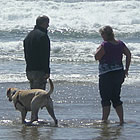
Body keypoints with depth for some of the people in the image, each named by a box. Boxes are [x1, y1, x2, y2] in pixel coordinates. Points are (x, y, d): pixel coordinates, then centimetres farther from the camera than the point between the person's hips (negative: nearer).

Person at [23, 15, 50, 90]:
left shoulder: (29, 35, 17)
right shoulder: (43, 35, -13)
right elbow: (44, 56, -18)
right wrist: (47, 71, -17)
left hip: (29, 70, 9)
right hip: (39, 71, -9)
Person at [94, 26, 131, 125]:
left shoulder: (105, 45, -15)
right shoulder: (120, 44, 7)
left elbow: (97, 57, -13)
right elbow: (128, 54, 12)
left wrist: (98, 49, 7)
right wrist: (126, 69, 17)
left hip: (107, 75, -7)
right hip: (119, 73, 7)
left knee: (105, 99, 0)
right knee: (116, 98, 13)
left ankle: (104, 120, -1)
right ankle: (121, 120, 10)